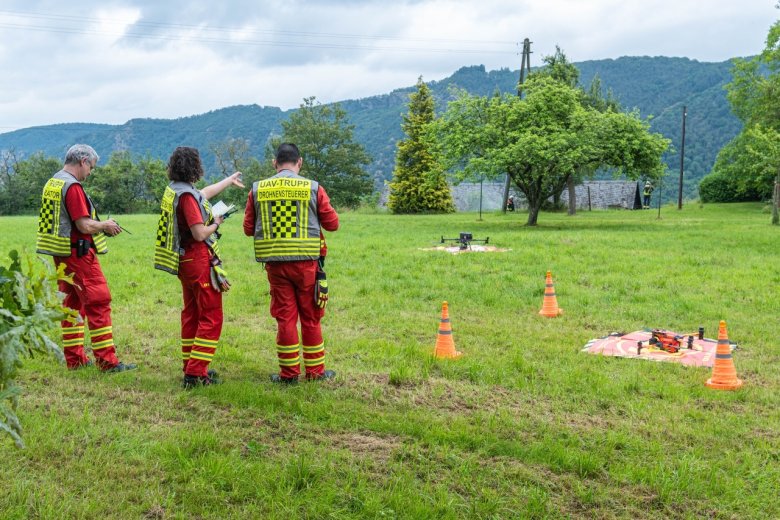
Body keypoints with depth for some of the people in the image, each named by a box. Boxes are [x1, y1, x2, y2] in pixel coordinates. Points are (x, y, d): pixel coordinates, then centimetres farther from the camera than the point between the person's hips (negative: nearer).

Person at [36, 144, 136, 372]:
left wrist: (98, 225, 14)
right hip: (78, 253, -10)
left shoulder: (51, 184, 12)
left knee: (72, 303, 15)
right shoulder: (72, 187, -17)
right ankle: (107, 360, -5)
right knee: (98, 303, -6)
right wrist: (105, 225, -3)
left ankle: (74, 358, 20)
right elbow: (85, 226, -21)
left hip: (61, 254, 10)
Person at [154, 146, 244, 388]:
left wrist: (229, 180, 42)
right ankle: (196, 374, -7)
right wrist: (216, 223, -4)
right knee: (211, 318, -5)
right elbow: (200, 234, -25)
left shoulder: (173, 189, 9)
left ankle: (189, 367, 25)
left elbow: (205, 193, 28)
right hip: (199, 261, -10)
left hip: (184, 262, 10)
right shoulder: (187, 195, -21)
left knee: (191, 314, 18)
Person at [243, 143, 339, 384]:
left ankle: (289, 372, 13)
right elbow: (332, 223, 2)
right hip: (306, 262, -1)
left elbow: (248, 228, 6)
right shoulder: (313, 188, -4)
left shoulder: (257, 190, 1)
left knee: (285, 317, 9)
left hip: (275, 263, 1)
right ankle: (315, 371, 18)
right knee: (310, 317, 10)